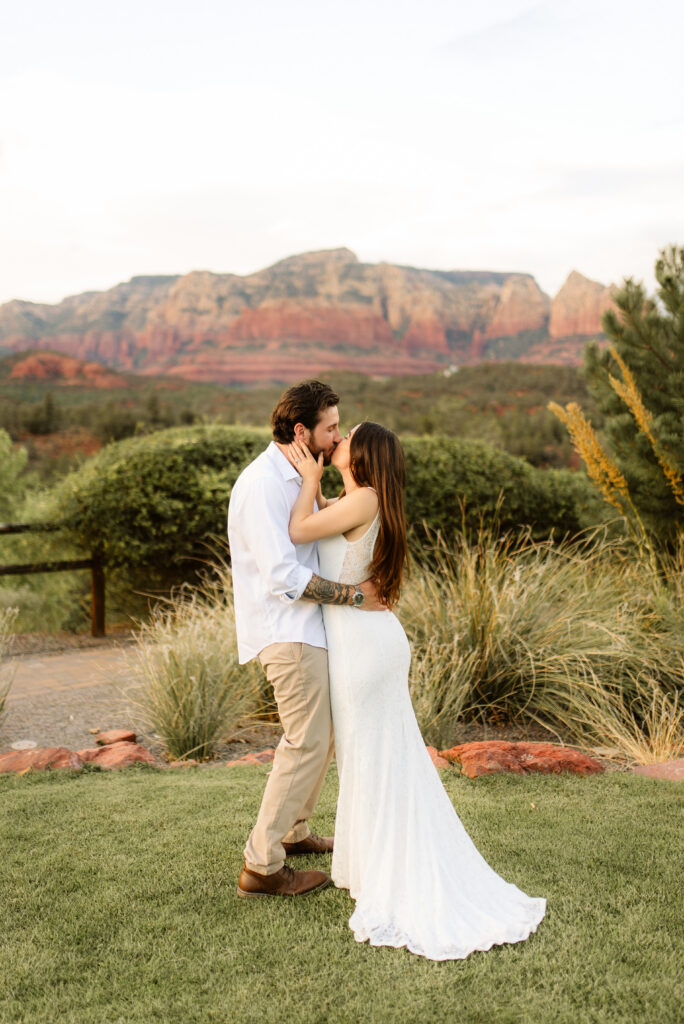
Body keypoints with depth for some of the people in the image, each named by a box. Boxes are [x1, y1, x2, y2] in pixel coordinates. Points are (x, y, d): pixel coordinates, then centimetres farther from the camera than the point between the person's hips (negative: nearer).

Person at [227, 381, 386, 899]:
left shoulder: (294, 478, 14)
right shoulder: (261, 484, -18)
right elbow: (284, 577, -25)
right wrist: (353, 594, -20)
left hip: (305, 628, 10)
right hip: (286, 633, -10)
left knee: (323, 733, 20)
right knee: (308, 742, -7)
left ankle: (292, 831, 36)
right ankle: (262, 866, 2)